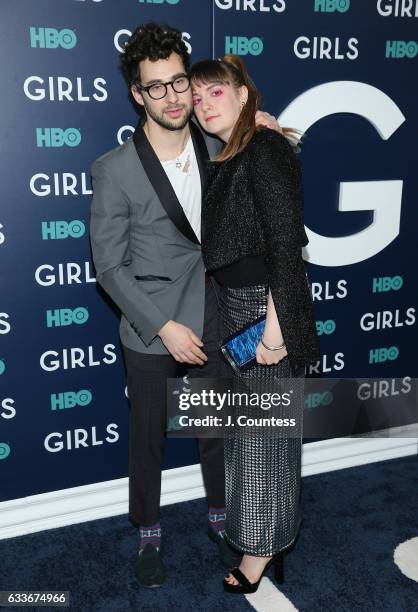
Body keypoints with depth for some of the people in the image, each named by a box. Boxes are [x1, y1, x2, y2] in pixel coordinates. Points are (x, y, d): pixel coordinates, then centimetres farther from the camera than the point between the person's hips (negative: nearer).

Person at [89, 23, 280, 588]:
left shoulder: (219, 150, -3)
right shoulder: (115, 170, -15)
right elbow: (109, 267, -12)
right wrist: (164, 327, -17)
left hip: (214, 325, 4)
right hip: (151, 334, -3)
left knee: (218, 431, 19)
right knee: (147, 441, 14)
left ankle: (220, 520, 44)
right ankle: (149, 535, 38)